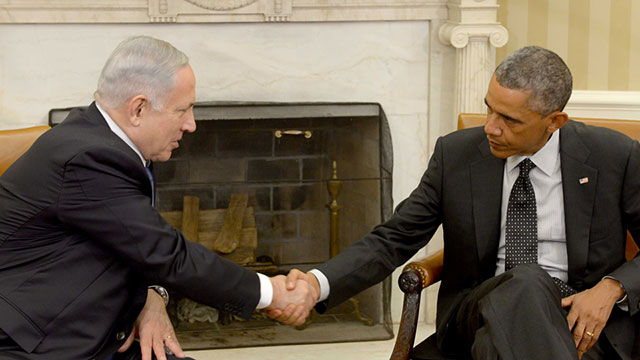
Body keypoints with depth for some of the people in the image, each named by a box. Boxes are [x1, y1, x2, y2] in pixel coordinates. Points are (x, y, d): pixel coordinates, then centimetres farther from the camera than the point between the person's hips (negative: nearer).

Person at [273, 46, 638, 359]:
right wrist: (318, 283, -15)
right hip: (484, 306, 2)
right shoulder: (456, 154, 3)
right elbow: (392, 240, 2)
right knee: (525, 280, -36)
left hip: (581, 316, -1)